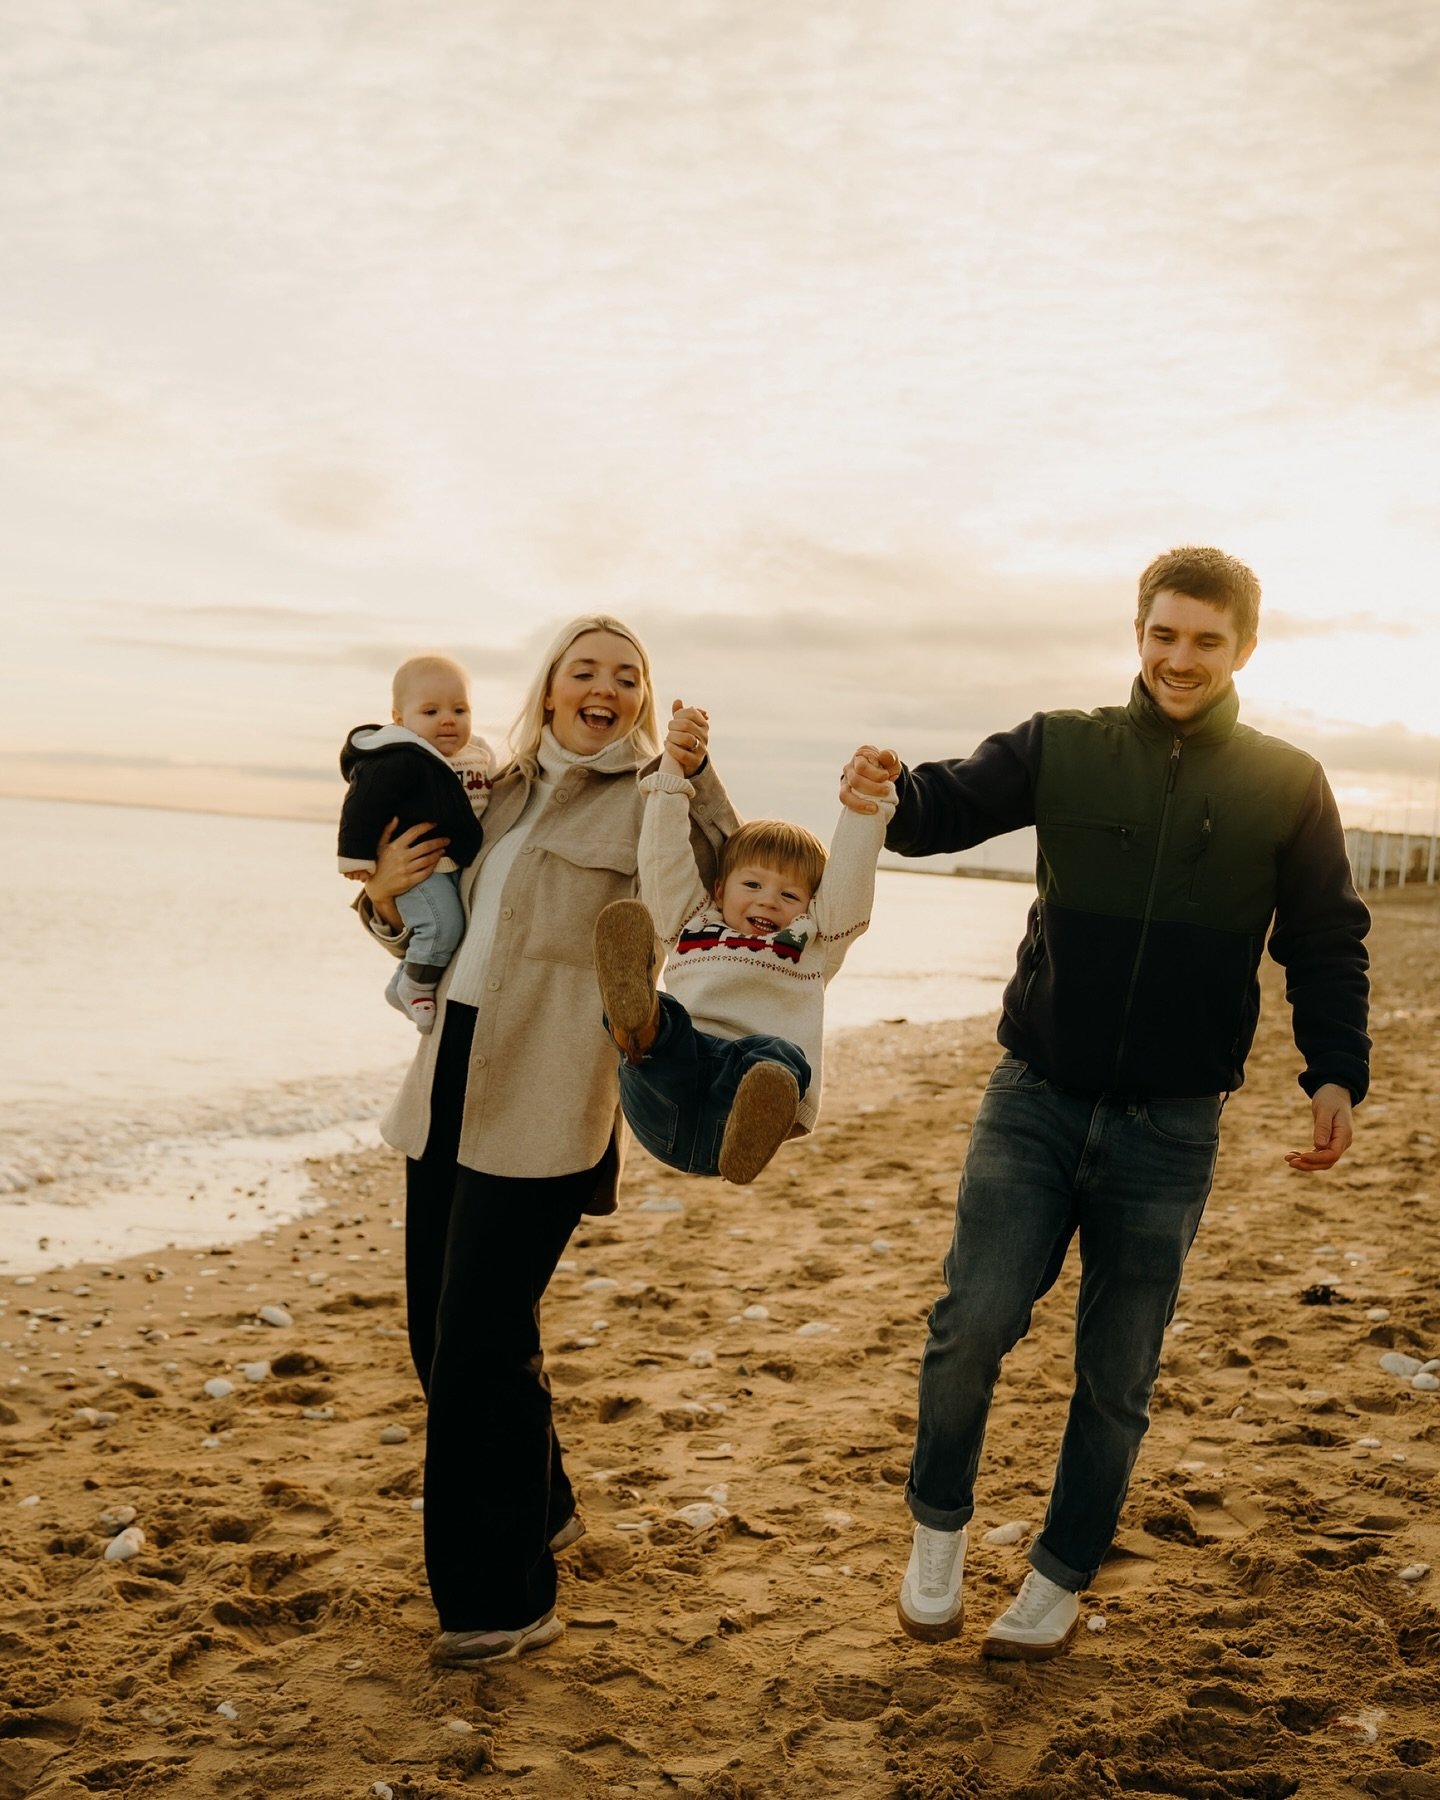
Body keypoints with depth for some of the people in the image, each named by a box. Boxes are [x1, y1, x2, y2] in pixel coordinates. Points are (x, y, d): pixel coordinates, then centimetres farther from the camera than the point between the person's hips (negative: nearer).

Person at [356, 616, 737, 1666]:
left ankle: (506, 1599, 9)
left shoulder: (649, 799, -1)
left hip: (544, 1104, -7)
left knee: (483, 1342, -7)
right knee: (439, 1332, 14)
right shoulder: (505, 792, 17)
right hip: (451, 1082, 7)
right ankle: (541, 1512, 36)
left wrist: (696, 774, -29)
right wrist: (388, 899, 5)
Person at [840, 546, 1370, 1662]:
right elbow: (950, 808, -10)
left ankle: (1061, 1579, 30)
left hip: (1170, 1129, 0)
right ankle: (939, 1525, 17)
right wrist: (892, 793, -33)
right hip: (1037, 1101, 0)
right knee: (974, 1320, -11)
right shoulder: (1063, 750, 0)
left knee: (1117, 1376, 10)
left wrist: (1336, 1074, -8)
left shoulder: (1287, 787, 1)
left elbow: (1328, 945, 4)